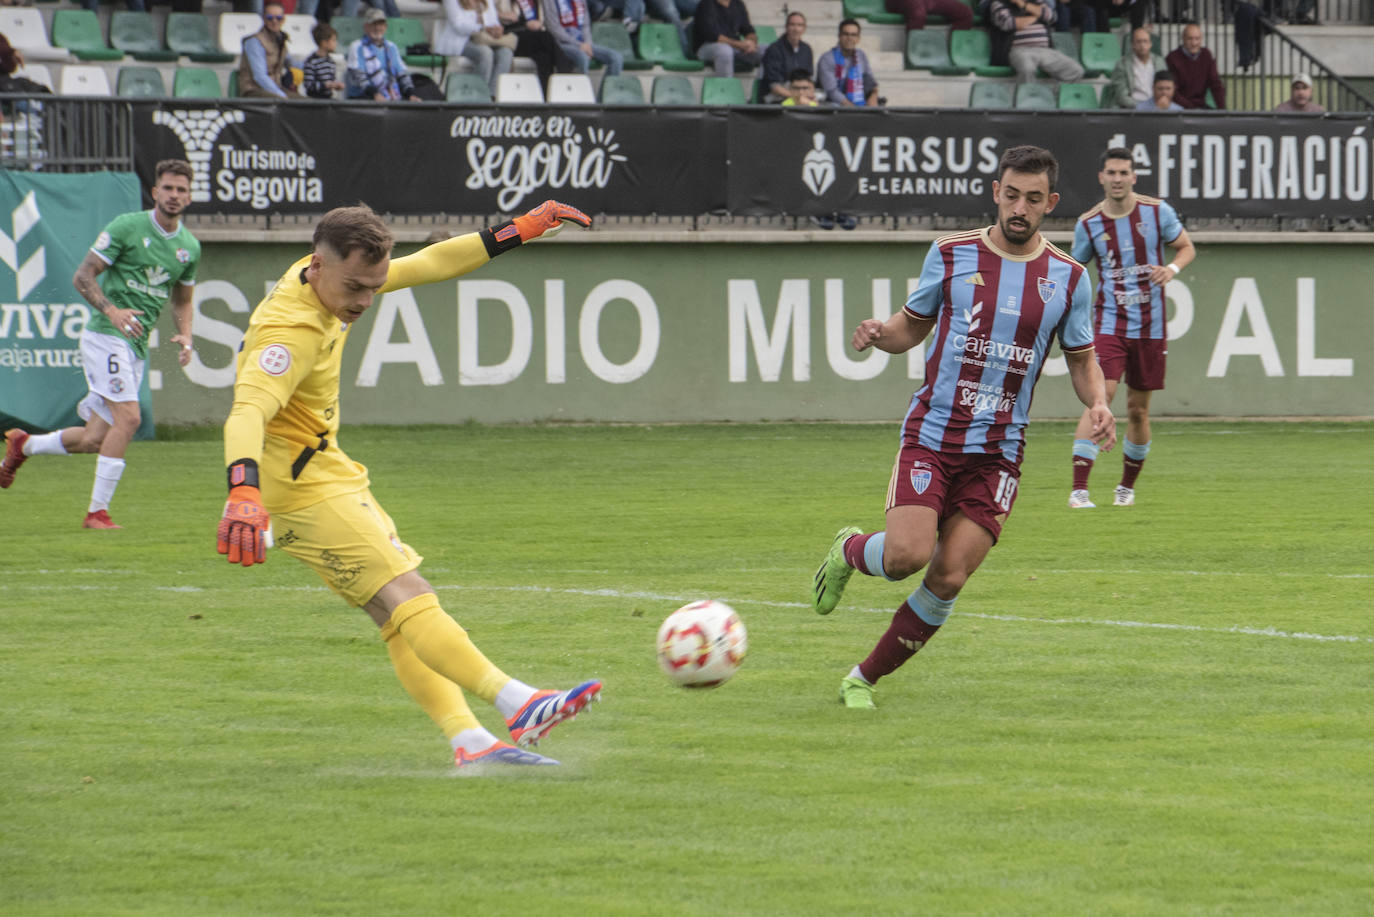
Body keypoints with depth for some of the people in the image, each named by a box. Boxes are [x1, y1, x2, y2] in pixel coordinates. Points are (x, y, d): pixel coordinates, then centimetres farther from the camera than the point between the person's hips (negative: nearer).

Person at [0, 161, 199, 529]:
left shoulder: (190, 247, 12)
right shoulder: (126, 227, -7)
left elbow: (182, 300, 25)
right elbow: (82, 276, -6)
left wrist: (185, 336, 5)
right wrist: (111, 311, -22)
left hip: (138, 346, 7)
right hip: (105, 335, -7)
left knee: (94, 439, 7)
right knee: (128, 416, -22)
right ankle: (97, 510, -14)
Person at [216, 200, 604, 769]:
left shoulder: (336, 279, 2)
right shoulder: (293, 329, -28)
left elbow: (427, 266, 14)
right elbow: (248, 411, -42)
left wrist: (520, 230, 14)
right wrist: (243, 494, -59)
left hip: (329, 472, 10)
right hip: (300, 487, -10)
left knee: (403, 618, 4)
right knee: (406, 598, -19)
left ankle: (469, 741, -1)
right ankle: (516, 705, -28)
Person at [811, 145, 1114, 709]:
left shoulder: (1067, 278, 4)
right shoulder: (952, 255, 1)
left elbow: (1081, 360, 14)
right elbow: (913, 326, 12)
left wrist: (1098, 403, -7)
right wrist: (879, 333, -11)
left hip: (999, 451, 1)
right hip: (931, 433, -1)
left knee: (949, 579, -8)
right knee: (908, 554, -20)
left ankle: (864, 679, 9)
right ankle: (849, 552, 16)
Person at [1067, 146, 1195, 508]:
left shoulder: (1157, 211, -2)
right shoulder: (1088, 224, -1)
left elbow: (1187, 247, 10)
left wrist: (1172, 268, -12)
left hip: (1150, 327, 1)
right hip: (1108, 325, -1)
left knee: (1138, 410, 9)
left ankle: (1127, 486, 29)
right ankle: (1078, 489, -21)